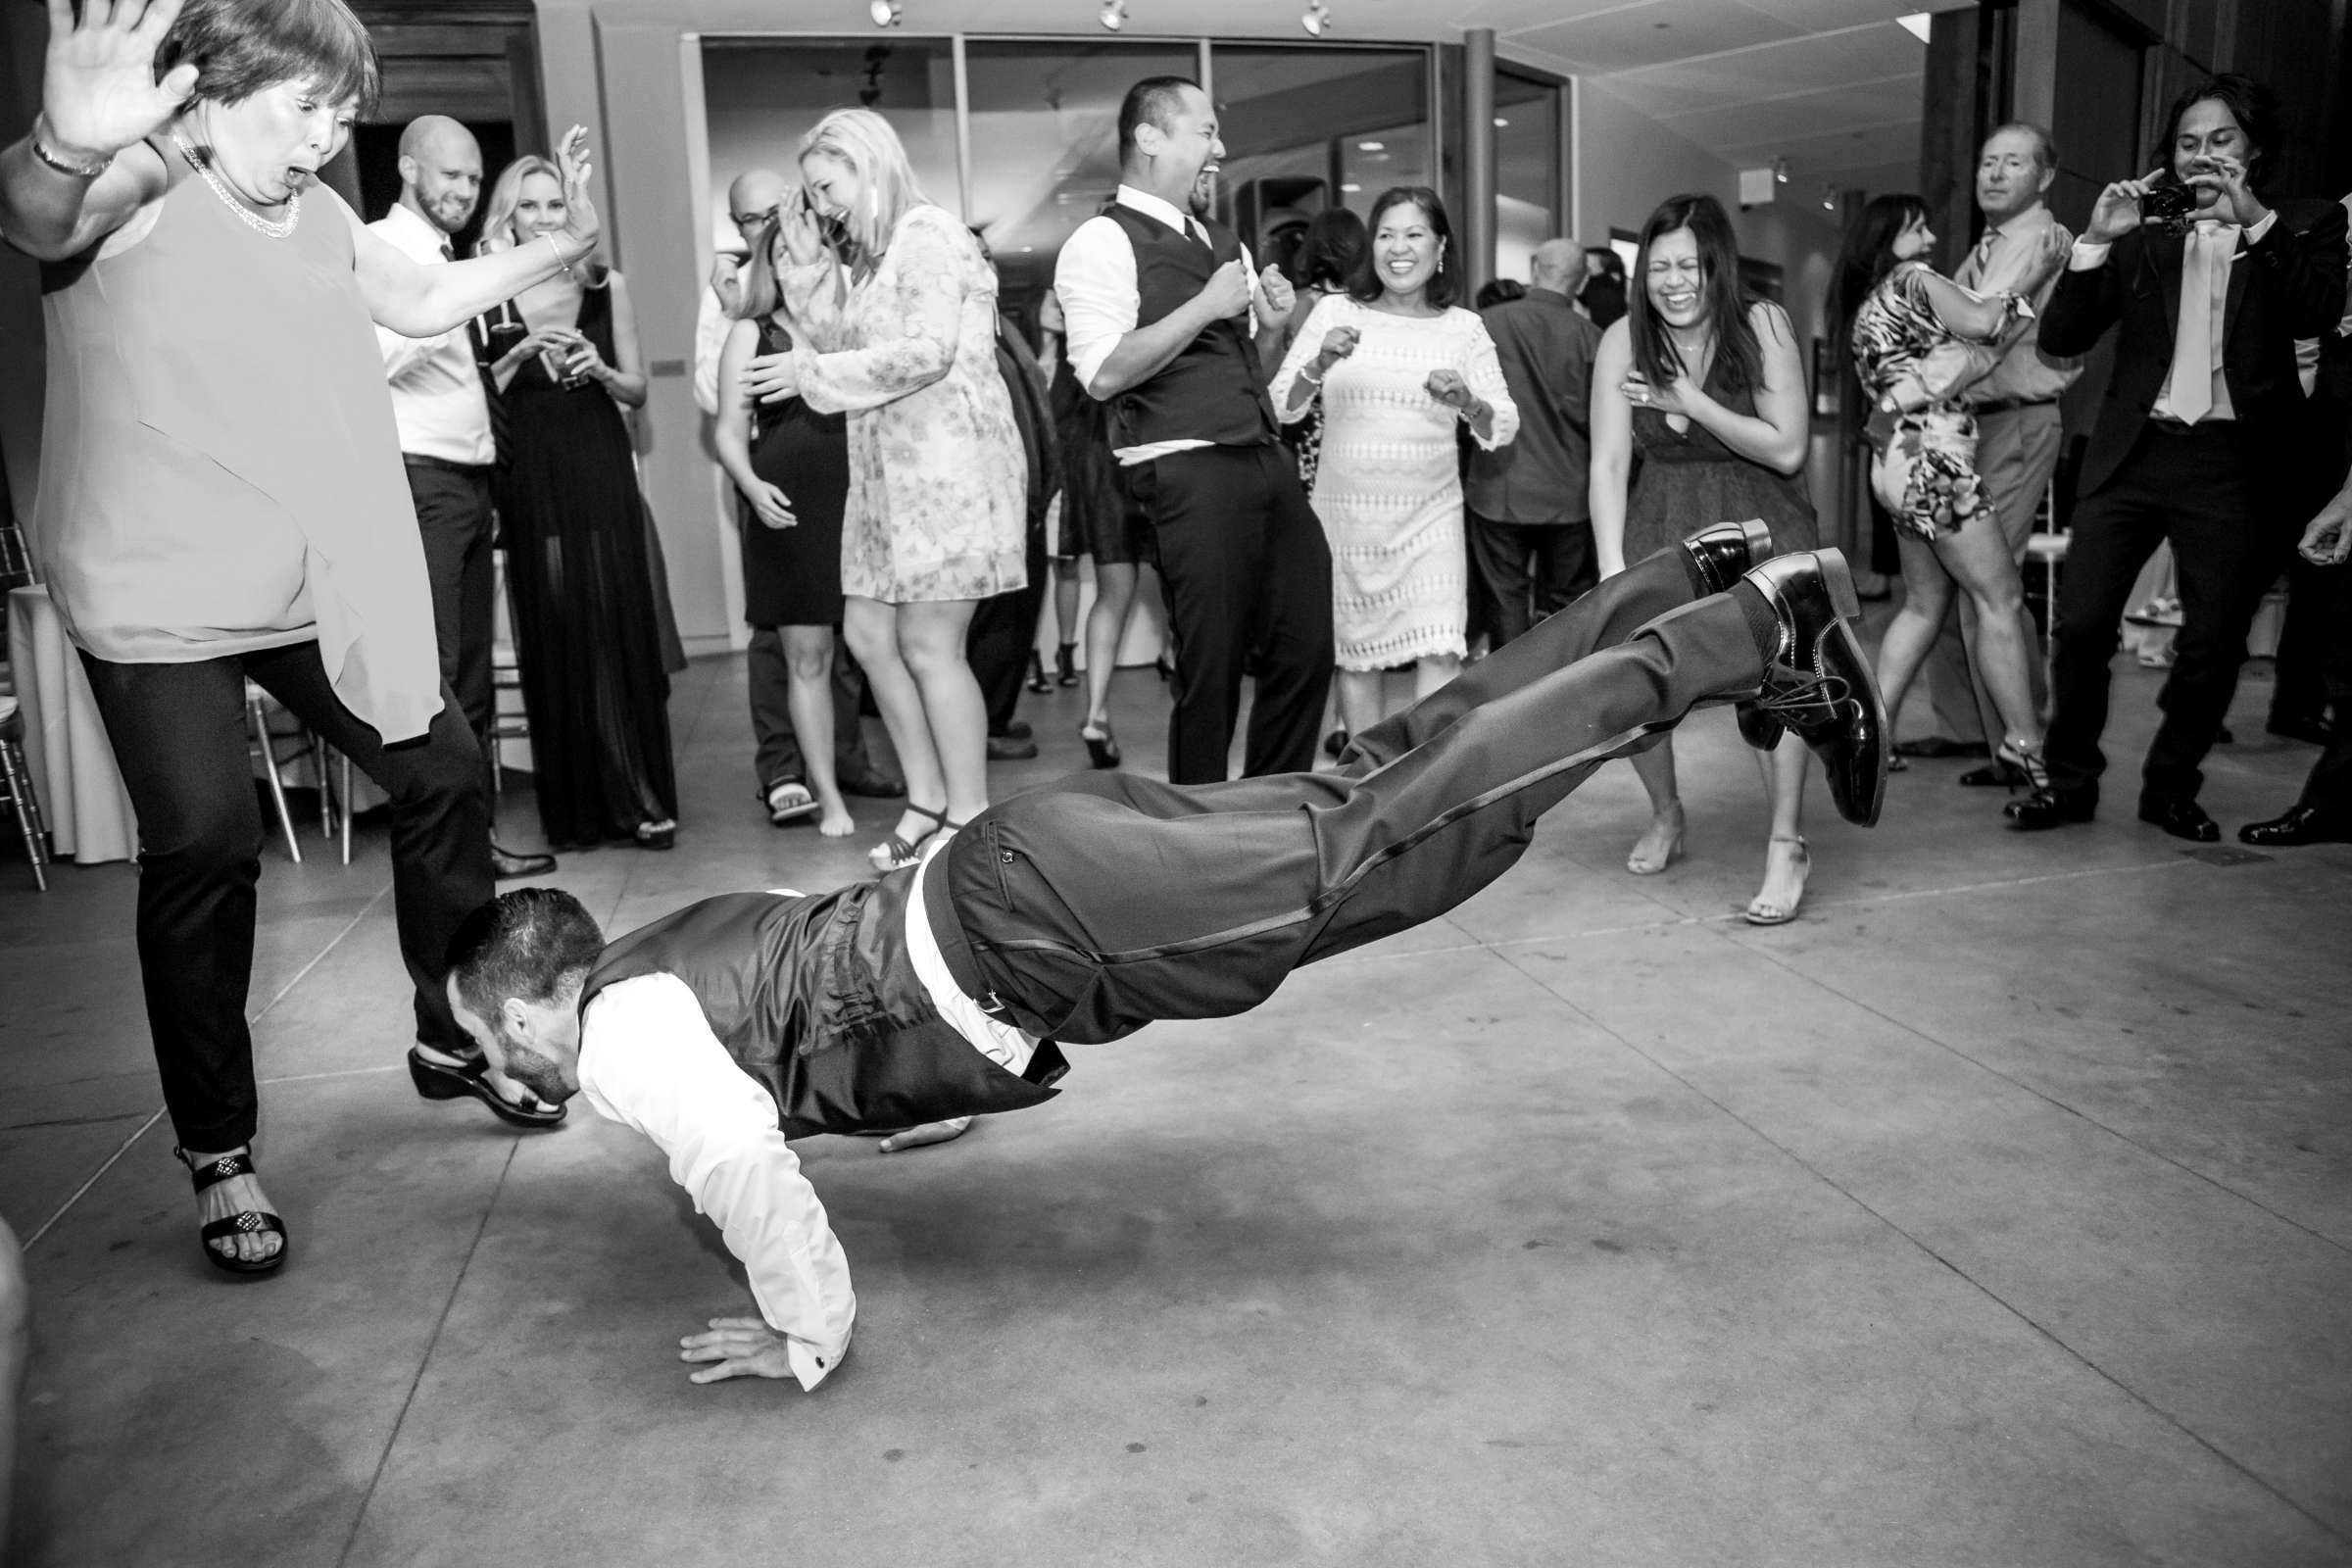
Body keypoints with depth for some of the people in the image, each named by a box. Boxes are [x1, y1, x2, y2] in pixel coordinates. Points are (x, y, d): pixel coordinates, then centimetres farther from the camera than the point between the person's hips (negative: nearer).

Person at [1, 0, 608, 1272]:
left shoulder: (319, 217, 8)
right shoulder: (138, 186, -13)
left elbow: (425, 302, 25)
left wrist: (558, 248, 14)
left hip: (315, 588, 7)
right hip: (157, 602, -7)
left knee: (443, 772, 6)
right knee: (205, 849, -8)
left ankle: (451, 1039, 26)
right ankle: (218, 1155, 9)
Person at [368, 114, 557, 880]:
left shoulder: (444, 256, 23)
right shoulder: (383, 246, -4)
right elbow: (372, 362, -18)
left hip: (468, 479, 9)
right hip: (419, 479, -9)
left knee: (472, 673, 10)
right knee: (429, 671, -11)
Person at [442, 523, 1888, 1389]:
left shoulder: (622, 1041, -3)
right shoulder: (663, 951, 24)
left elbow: (744, 1165, -19)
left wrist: (810, 1339, -6)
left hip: (1041, 923, -7)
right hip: (1037, 864, 7)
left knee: (1383, 846, -9)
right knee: (1369, 786, 5)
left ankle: (1759, 635, -7)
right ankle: (1715, 592, 9)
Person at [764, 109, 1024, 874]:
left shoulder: (930, 236, -8)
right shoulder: (866, 255, 19)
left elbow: (926, 351, -18)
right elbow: (836, 341, 13)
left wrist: (816, 373, -12)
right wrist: (809, 264, 7)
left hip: (948, 462, -9)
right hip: (887, 468, 9)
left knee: (929, 645, -7)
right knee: (868, 634, 8)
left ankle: (970, 819, 4)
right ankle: (927, 799, 19)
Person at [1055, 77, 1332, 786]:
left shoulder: (1222, 240, 22)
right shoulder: (1103, 242, -4)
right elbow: (1102, 374, -16)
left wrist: (1269, 320, 10)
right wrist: (1206, 307, -14)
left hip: (1267, 460, 8)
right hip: (1189, 470, -8)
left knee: (1306, 648, 7)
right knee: (1211, 667, -3)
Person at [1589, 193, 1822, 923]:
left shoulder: (1762, 326, -10)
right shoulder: (1624, 341, -5)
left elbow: (1788, 449, -12)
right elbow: (1608, 462, -9)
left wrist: (1694, 403, -19)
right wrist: (1613, 571, -18)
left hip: (1759, 522, -2)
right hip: (1664, 523, 2)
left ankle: (1787, 847, -13)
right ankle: (1665, 815, 17)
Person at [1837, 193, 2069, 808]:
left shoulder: (1866, 305, 20)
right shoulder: (1914, 279, -5)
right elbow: (1981, 323, -16)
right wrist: (2034, 277, -6)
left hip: (1898, 459, 9)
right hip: (1933, 455, -9)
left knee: (1925, 603, 14)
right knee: (2001, 598, -7)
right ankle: (2025, 743, -8)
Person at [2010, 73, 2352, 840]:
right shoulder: (2144, 241, 13)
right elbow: (2060, 338, 5)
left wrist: (2254, 218, -17)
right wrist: (2096, 240, -7)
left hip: (2231, 461, -1)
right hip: (2133, 453, 1)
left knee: (2213, 643, 1)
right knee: (2081, 622, -5)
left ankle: (2170, 788, 16)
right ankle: (2070, 780, 8)